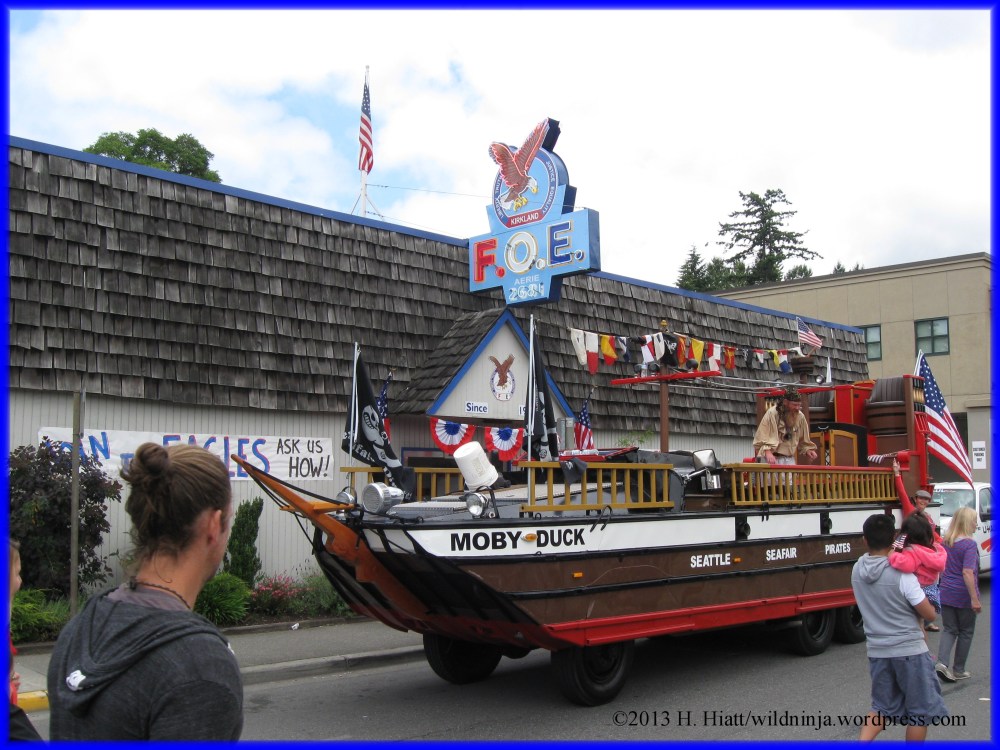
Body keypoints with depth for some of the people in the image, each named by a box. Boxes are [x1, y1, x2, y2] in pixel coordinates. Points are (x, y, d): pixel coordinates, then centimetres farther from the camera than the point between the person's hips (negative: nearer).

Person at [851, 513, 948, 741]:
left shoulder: (857, 570, -3)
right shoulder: (902, 574, -19)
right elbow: (929, 614, -12)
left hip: (877, 651, 5)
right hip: (909, 651, -5)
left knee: (881, 707, 18)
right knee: (920, 712, 12)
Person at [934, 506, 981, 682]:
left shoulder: (946, 542, 5)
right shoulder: (969, 544, -16)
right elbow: (967, 572, -22)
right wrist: (974, 599, -21)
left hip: (946, 594, 5)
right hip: (964, 596, -5)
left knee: (950, 630, 12)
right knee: (966, 632, 12)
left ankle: (942, 662, -8)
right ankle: (958, 670, 18)